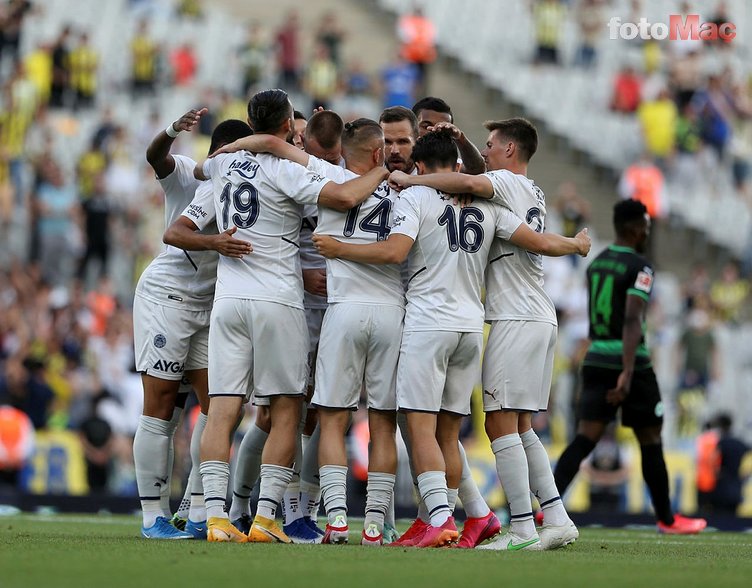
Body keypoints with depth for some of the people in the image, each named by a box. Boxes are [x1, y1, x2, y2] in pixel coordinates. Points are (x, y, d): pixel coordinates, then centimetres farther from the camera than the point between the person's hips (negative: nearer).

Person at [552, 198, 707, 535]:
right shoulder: (640, 267, -11)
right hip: (630, 364, -6)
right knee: (650, 441, 9)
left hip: (595, 359, 6)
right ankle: (666, 519, 21)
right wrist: (628, 374, -28)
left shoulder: (596, 263, 12)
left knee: (585, 439, -1)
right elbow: (632, 320, -22)